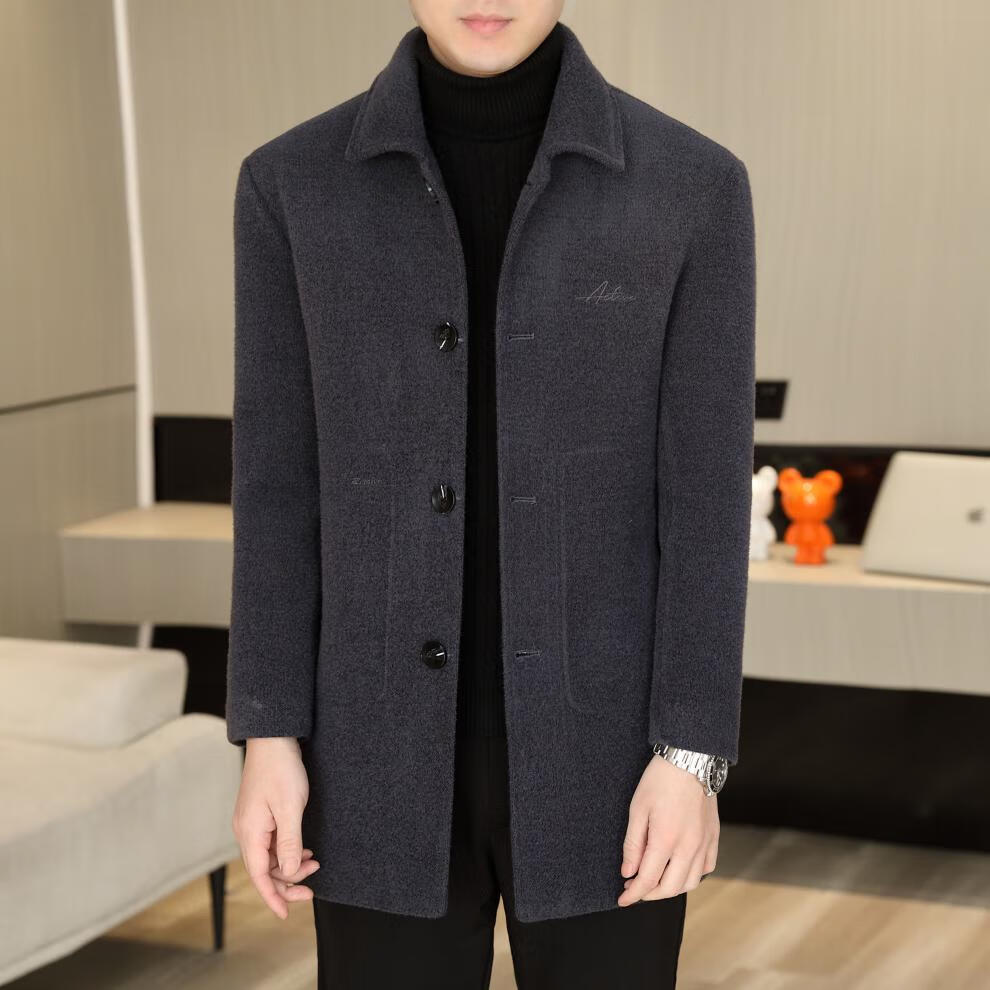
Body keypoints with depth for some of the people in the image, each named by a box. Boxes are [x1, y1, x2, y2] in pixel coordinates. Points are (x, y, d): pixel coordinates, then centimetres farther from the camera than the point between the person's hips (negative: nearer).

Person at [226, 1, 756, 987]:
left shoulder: (693, 184, -5)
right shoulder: (294, 184, -2)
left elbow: (706, 492, -6)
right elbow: (280, 480, 0)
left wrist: (690, 758, -10)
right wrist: (267, 742, -3)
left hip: (599, 744, -1)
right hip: (391, 751, 1)